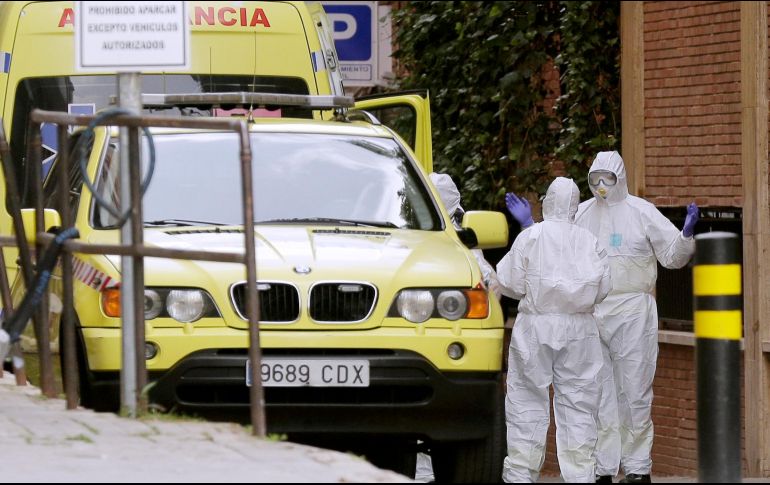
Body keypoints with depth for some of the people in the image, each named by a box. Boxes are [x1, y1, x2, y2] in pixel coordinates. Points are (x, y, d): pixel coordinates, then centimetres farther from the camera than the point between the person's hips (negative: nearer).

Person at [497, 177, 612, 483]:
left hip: (536, 327, -2)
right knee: (577, 403, 6)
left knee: (528, 400, 3)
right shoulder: (590, 242, 1)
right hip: (579, 329, 2)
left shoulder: (530, 237, -6)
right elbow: (602, 289, 4)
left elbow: (512, 284, -3)